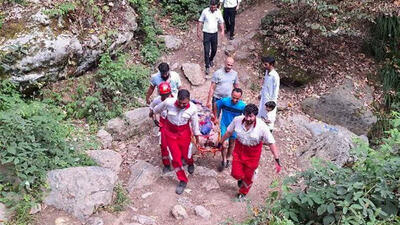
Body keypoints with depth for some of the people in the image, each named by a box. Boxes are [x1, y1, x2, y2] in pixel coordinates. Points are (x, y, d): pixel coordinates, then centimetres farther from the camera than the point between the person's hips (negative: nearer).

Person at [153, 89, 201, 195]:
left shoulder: (192, 108, -20)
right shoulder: (168, 102, -25)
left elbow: (195, 123, -3)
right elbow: (157, 109, -3)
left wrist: (196, 136, 9)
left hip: (184, 133, 0)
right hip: (170, 132, 0)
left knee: (185, 154, 13)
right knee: (176, 157, 2)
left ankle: (190, 164, 54)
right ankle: (182, 180, 21)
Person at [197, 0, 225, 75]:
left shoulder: (218, 12, -3)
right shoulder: (205, 11, -10)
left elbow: (221, 22, 5)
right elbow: (200, 22, -2)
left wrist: (222, 31, -9)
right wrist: (198, 31, -4)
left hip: (214, 33, 3)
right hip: (206, 33, -3)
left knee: (214, 50, 14)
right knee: (206, 51, -5)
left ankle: (211, 60, 44)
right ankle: (207, 67, 4)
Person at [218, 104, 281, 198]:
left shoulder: (262, 127, -27)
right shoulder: (237, 120, -19)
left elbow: (271, 143, -21)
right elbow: (229, 132, 0)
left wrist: (277, 160, -23)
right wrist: (221, 142, 12)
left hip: (253, 153, -2)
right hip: (239, 149, 2)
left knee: (248, 176, 14)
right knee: (236, 173, 1)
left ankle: (243, 192, 46)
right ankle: (240, 178, 42)